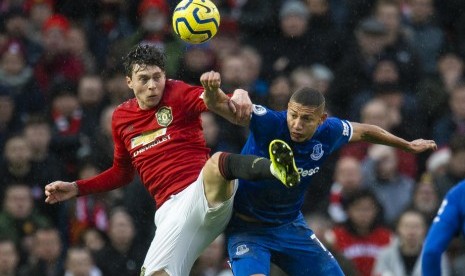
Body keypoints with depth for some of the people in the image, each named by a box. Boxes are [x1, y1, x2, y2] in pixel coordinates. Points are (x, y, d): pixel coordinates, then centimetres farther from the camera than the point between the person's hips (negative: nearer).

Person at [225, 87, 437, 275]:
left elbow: (363, 132, 12)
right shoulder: (268, 123, -27)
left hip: (290, 225, 5)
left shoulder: (329, 132, -11)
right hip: (247, 227, -5)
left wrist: (408, 146, 27)